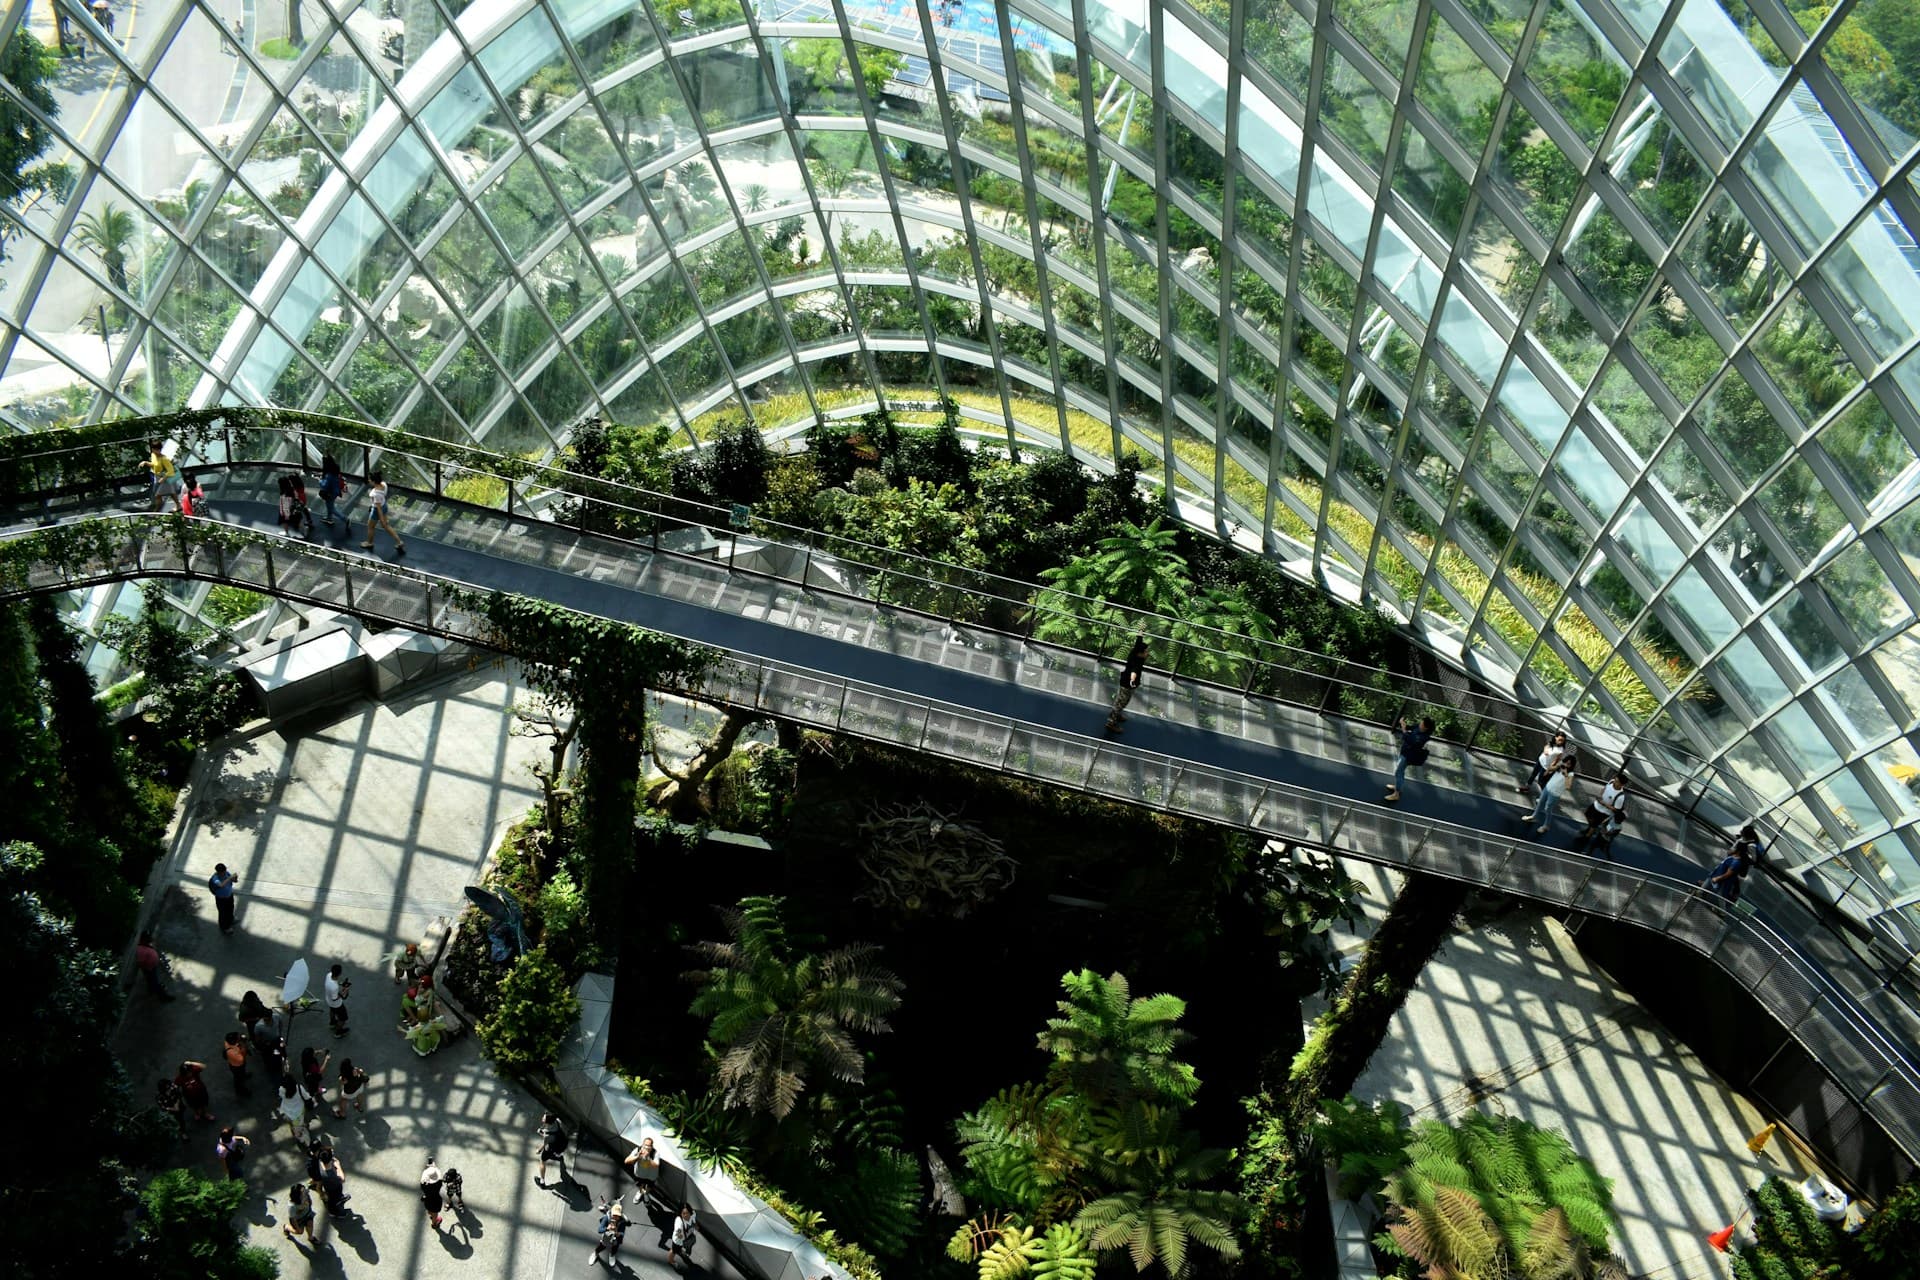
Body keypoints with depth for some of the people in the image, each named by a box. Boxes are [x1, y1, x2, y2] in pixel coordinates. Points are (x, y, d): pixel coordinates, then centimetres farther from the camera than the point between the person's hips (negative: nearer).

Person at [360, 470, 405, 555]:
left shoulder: (376, 494, -39)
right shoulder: (383, 484, -17)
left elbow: (379, 507, -28)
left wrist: (381, 519, -18)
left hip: (377, 510, -8)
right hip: (384, 506, 8)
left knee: (370, 527, 22)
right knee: (386, 526, 27)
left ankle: (369, 543, 49)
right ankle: (399, 542, 33)